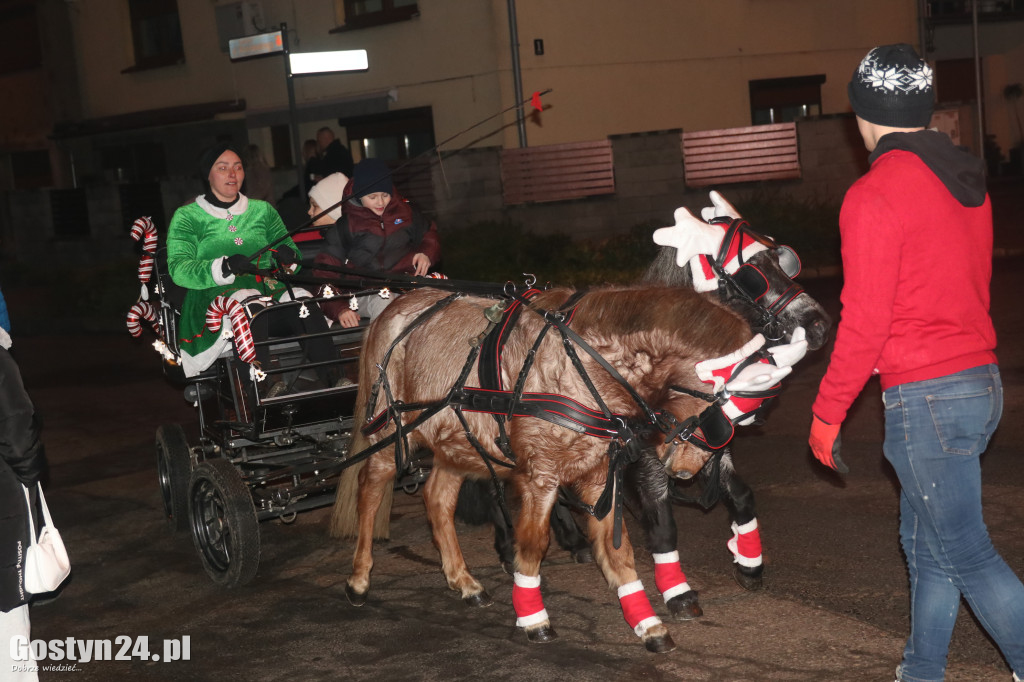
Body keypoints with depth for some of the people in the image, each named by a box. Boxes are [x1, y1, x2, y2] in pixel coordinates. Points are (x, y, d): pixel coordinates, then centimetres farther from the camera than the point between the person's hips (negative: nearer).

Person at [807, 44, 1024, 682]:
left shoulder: (875, 194, -16)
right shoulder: (967, 181, 11)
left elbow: (865, 323, -17)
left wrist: (827, 413, -7)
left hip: (926, 399, -9)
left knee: (967, 555, 0)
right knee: (925, 543, 20)